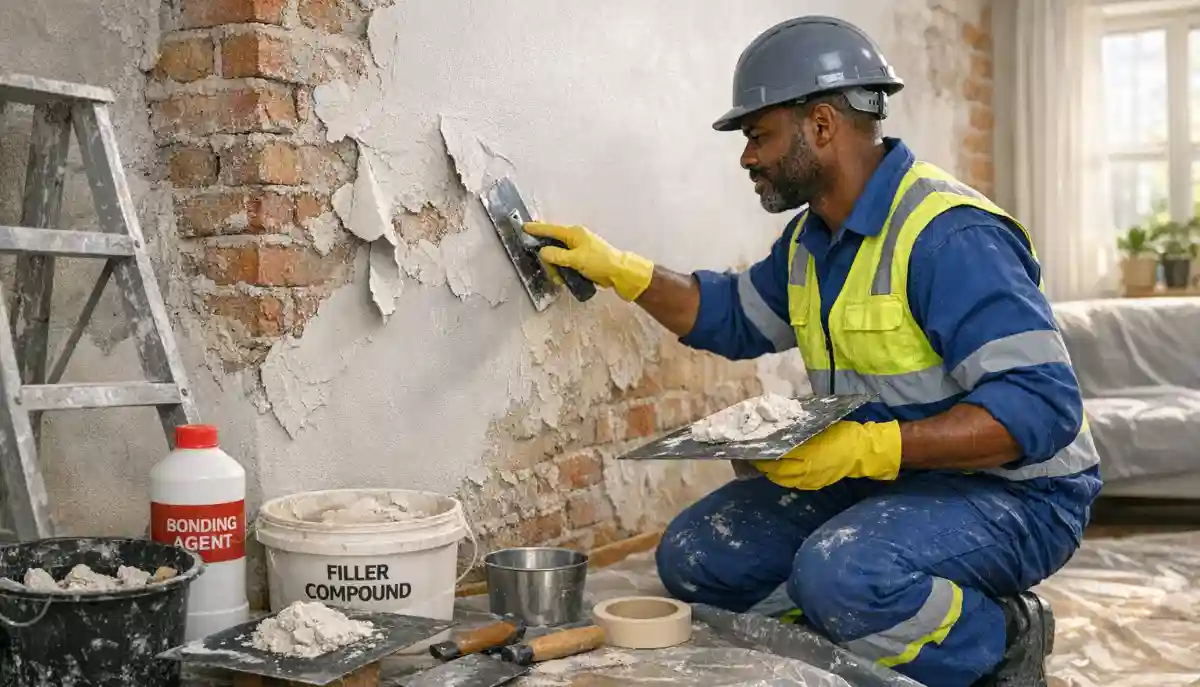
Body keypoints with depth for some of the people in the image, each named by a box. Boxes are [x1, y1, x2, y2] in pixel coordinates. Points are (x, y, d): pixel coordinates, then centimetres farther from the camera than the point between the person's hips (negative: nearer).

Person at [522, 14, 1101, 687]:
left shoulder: (952, 235, -23)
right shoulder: (813, 237, 7)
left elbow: (1040, 405, -29)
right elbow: (735, 316, 24)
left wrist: (872, 446, -35)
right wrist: (619, 270, 13)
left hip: (1012, 490, -9)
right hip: (879, 477, 9)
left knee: (841, 574, -36)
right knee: (696, 556, 2)